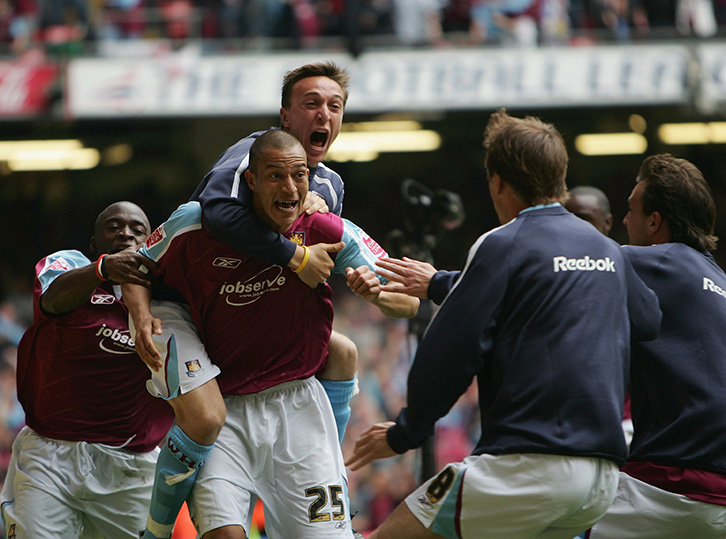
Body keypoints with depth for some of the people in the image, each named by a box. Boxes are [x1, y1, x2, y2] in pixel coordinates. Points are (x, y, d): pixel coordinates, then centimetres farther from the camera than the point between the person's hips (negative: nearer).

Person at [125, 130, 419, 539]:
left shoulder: (325, 231, -6)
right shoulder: (195, 224, -9)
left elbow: (409, 304, -2)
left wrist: (376, 292, -24)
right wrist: (142, 314, -9)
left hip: (298, 407, 2)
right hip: (222, 410, -2)